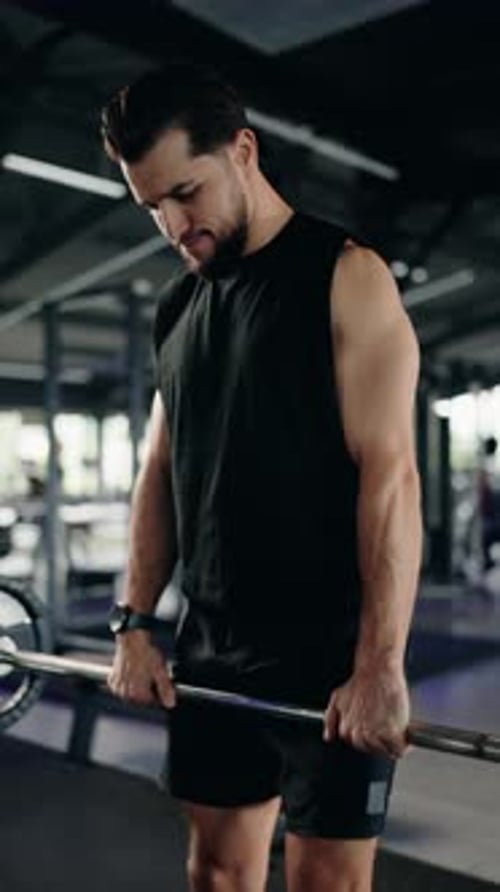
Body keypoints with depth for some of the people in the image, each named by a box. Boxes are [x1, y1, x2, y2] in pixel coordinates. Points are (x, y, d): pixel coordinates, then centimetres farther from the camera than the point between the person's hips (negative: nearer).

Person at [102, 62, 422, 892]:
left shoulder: (346, 275, -9)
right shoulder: (177, 305, 11)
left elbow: (389, 474, -16)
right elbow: (160, 472, 13)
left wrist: (380, 666, -20)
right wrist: (136, 623, 8)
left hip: (329, 650, -6)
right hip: (212, 646, 6)